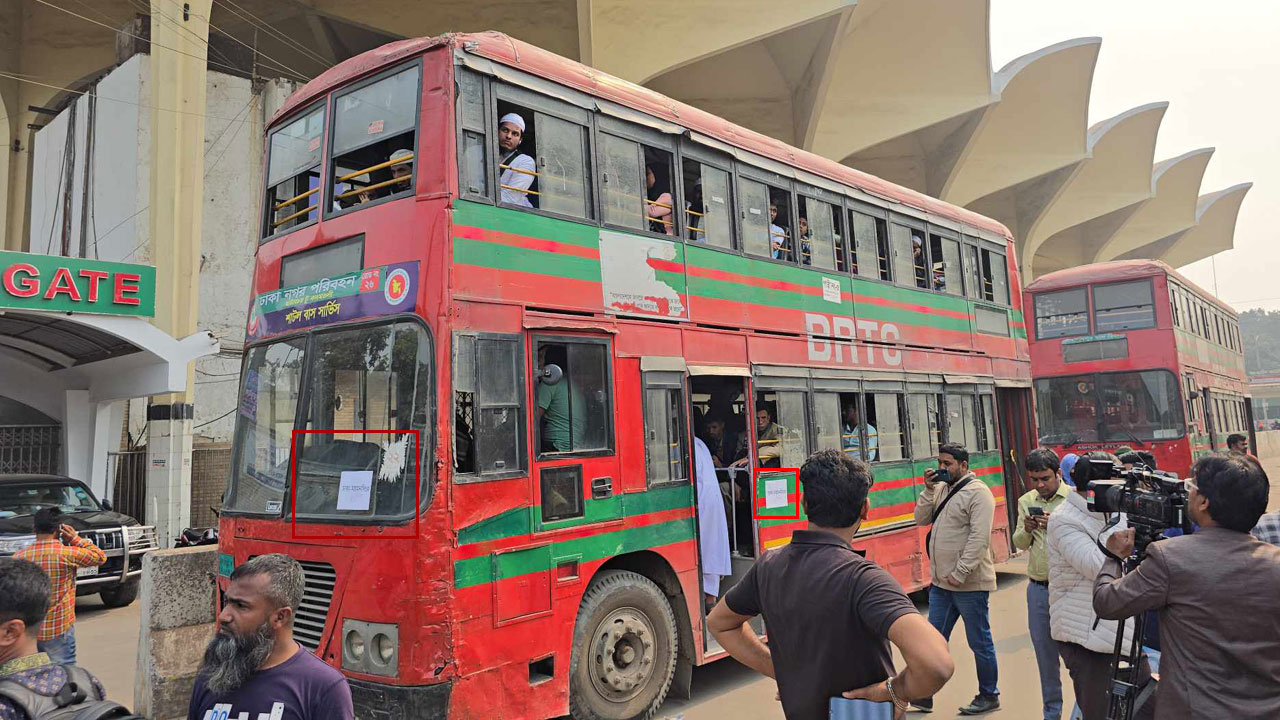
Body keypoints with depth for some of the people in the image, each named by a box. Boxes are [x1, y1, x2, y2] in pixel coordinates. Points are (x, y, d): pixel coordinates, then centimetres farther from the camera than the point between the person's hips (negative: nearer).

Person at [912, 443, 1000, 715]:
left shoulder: (978, 493, -13)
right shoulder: (941, 488, 11)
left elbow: (979, 538, -20)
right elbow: (921, 519, 9)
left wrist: (960, 573, -22)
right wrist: (929, 489, -2)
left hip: (968, 584, -7)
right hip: (940, 582, 8)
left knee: (980, 642, 8)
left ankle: (989, 696, 24)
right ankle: (924, 695, 21)